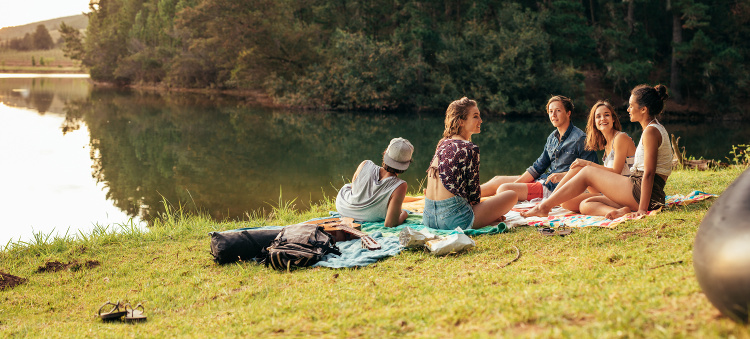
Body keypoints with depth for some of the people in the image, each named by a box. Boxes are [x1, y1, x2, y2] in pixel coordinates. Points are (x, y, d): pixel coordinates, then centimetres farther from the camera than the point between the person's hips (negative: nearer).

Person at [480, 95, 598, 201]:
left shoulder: (580, 139, -11)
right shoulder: (552, 137, 14)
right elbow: (539, 166, 16)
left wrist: (563, 175, -22)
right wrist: (516, 183, 6)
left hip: (556, 188, -8)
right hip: (542, 180, 8)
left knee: (504, 189, -17)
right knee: (498, 180, 7)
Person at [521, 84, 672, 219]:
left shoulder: (651, 131, -12)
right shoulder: (654, 129, 22)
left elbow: (649, 173, -20)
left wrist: (642, 209, -25)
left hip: (640, 191, -10)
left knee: (587, 172, -2)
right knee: (586, 205, 4)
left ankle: (544, 206, -4)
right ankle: (620, 212, -23)